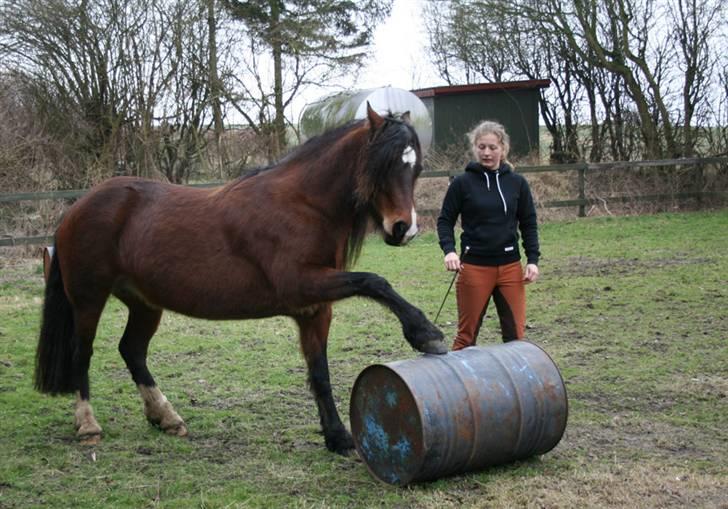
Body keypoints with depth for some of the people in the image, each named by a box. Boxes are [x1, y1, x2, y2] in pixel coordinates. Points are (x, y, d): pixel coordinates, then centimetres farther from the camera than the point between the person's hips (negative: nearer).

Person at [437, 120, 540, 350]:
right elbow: (445, 220, 2)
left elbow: (529, 223, 9)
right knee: (467, 334, 4)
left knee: (515, 333, 4)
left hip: (510, 267, 2)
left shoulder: (517, 183, 4)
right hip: (474, 267, -2)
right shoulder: (462, 183, -3)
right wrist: (449, 250, -14)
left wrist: (533, 260, 0)